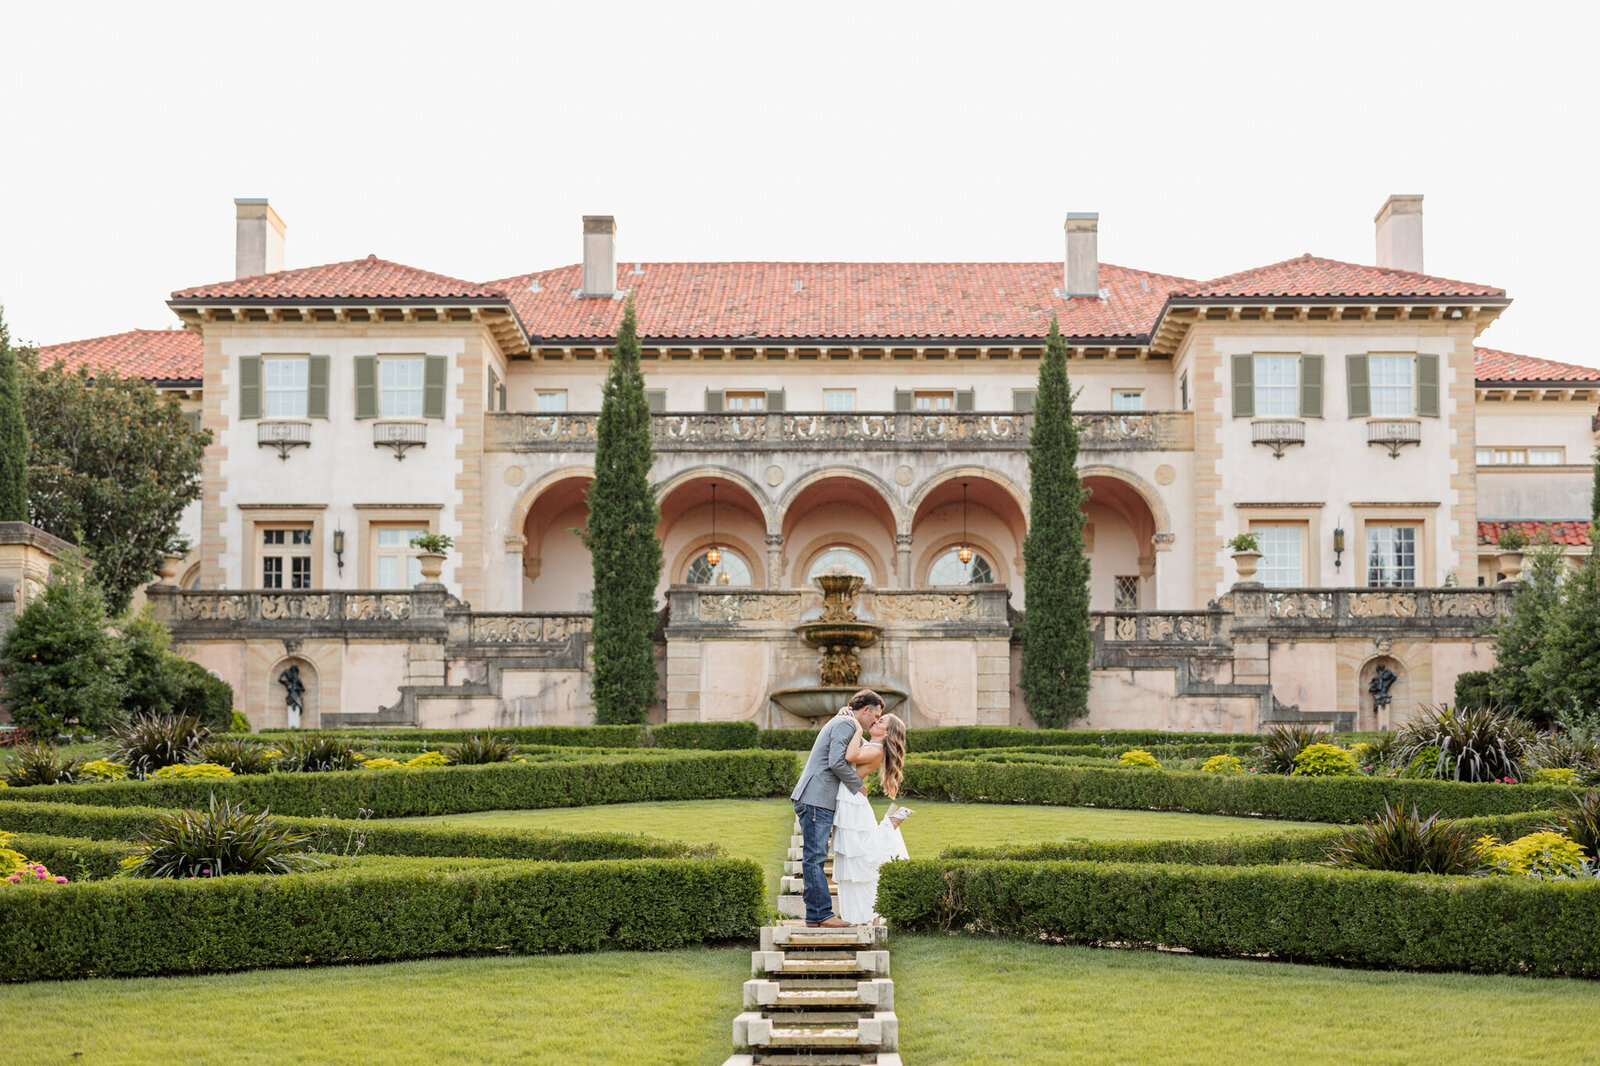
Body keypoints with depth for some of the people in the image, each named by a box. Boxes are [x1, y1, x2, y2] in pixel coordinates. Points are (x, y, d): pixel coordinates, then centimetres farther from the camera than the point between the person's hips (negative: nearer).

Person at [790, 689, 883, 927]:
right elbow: (836, 762, -18)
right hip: (815, 799, -11)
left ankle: (815, 914, 10)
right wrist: (858, 785, -7)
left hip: (821, 801, 11)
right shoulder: (846, 724, -9)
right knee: (815, 857, -9)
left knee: (815, 858, 9)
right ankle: (822, 913, -10)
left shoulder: (845, 724, 24)